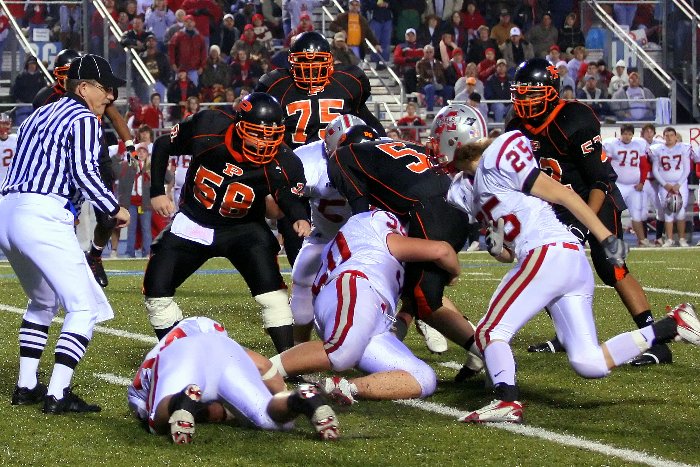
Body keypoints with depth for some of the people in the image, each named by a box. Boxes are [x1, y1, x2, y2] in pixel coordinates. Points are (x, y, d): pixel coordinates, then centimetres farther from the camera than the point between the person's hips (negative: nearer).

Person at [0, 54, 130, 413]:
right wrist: (115, 209, -4)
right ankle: (57, 394, -16)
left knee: (43, 300, 26)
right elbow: (84, 172, -13)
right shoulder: (84, 120, -1)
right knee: (85, 307, -6)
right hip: (43, 218, -9)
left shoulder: (39, 115, 24)